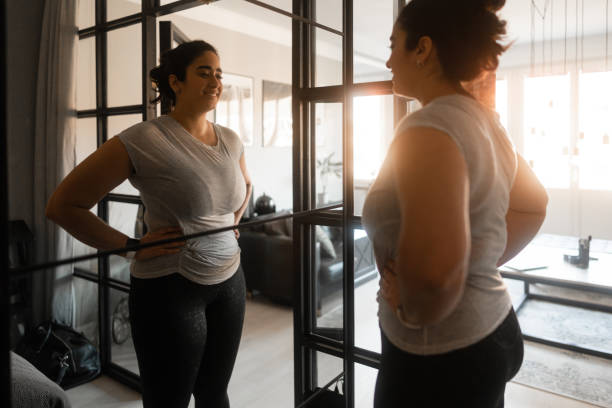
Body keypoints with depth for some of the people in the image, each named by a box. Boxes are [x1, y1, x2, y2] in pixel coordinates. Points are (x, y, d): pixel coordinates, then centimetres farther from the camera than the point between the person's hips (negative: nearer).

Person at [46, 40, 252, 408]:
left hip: (230, 281, 6)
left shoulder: (231, 140, 4)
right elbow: (63, 205, -11)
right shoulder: (144, 141, -15)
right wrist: (131, 247, -14)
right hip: (170, 287, -5)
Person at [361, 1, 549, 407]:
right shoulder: (483, 121, 3)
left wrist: (413, 312, -20)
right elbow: (534, 204, 18)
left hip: (439, 357, -8)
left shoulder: (429, 129, -25)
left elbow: (434, 270, -40)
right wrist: (487, 264, 9)